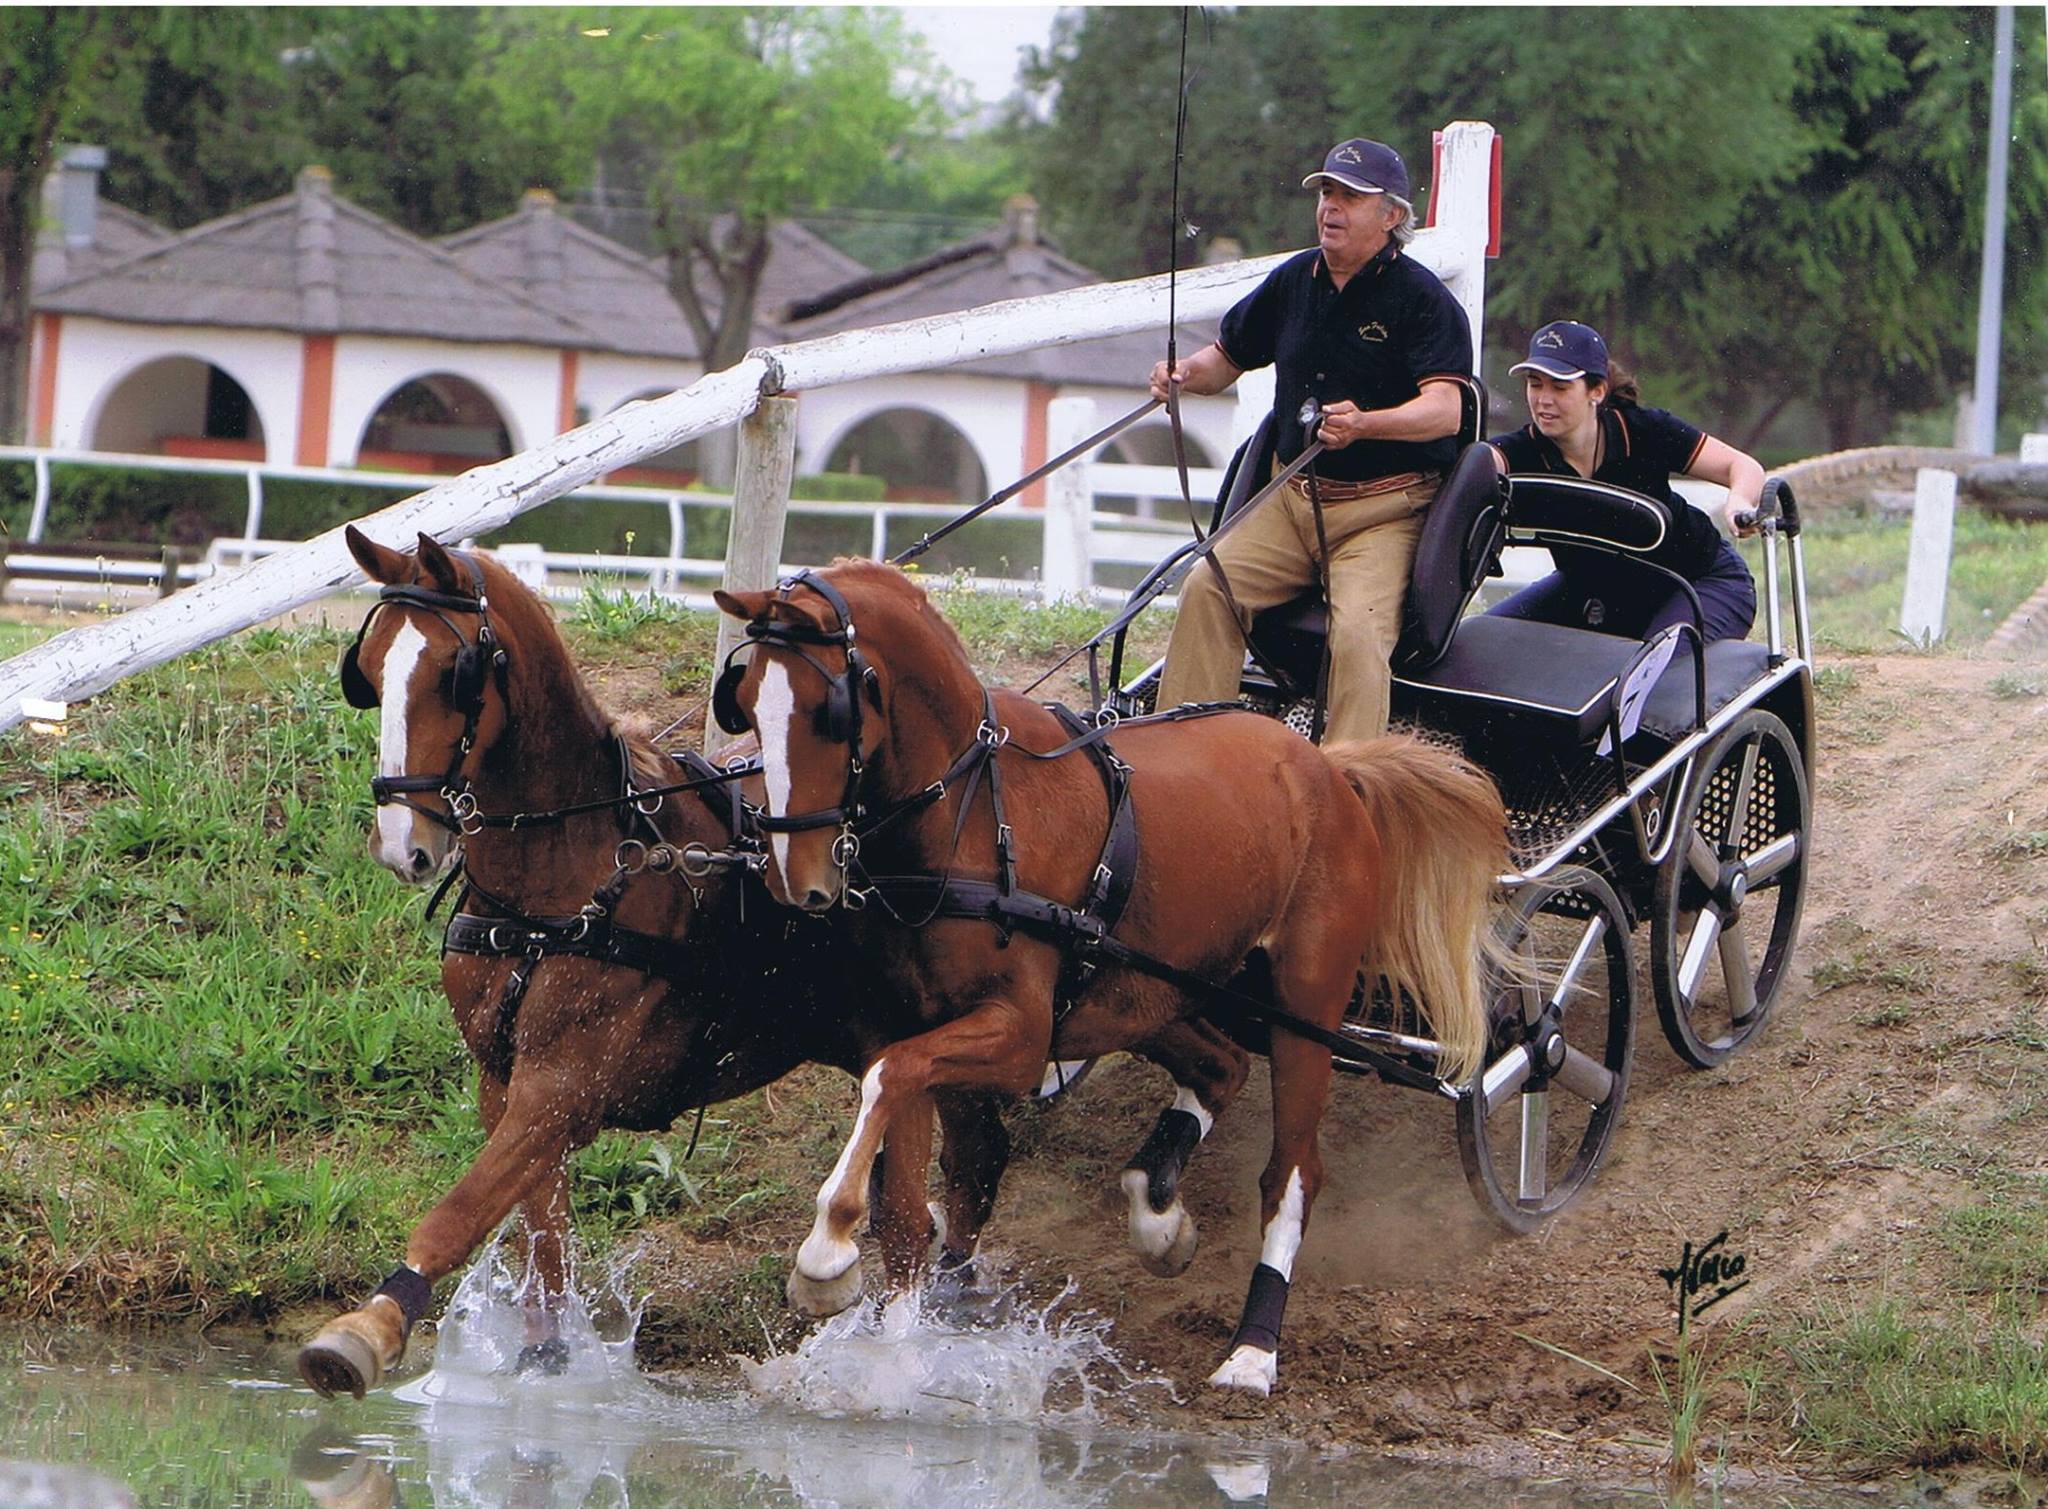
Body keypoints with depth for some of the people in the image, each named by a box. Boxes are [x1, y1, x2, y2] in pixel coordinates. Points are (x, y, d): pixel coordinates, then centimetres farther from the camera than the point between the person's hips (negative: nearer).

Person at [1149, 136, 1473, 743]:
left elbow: (1445, 409, -23)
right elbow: (1227, 357, 23)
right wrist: (1185, 374, -1)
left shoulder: (1425, 299, -9)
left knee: (1358, 629, -28)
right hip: (1292, 500, 6)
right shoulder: (1293, 281, 10)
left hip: (1383, 512, -5)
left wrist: (1364, 424, -42)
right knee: (1207, 588, -16)